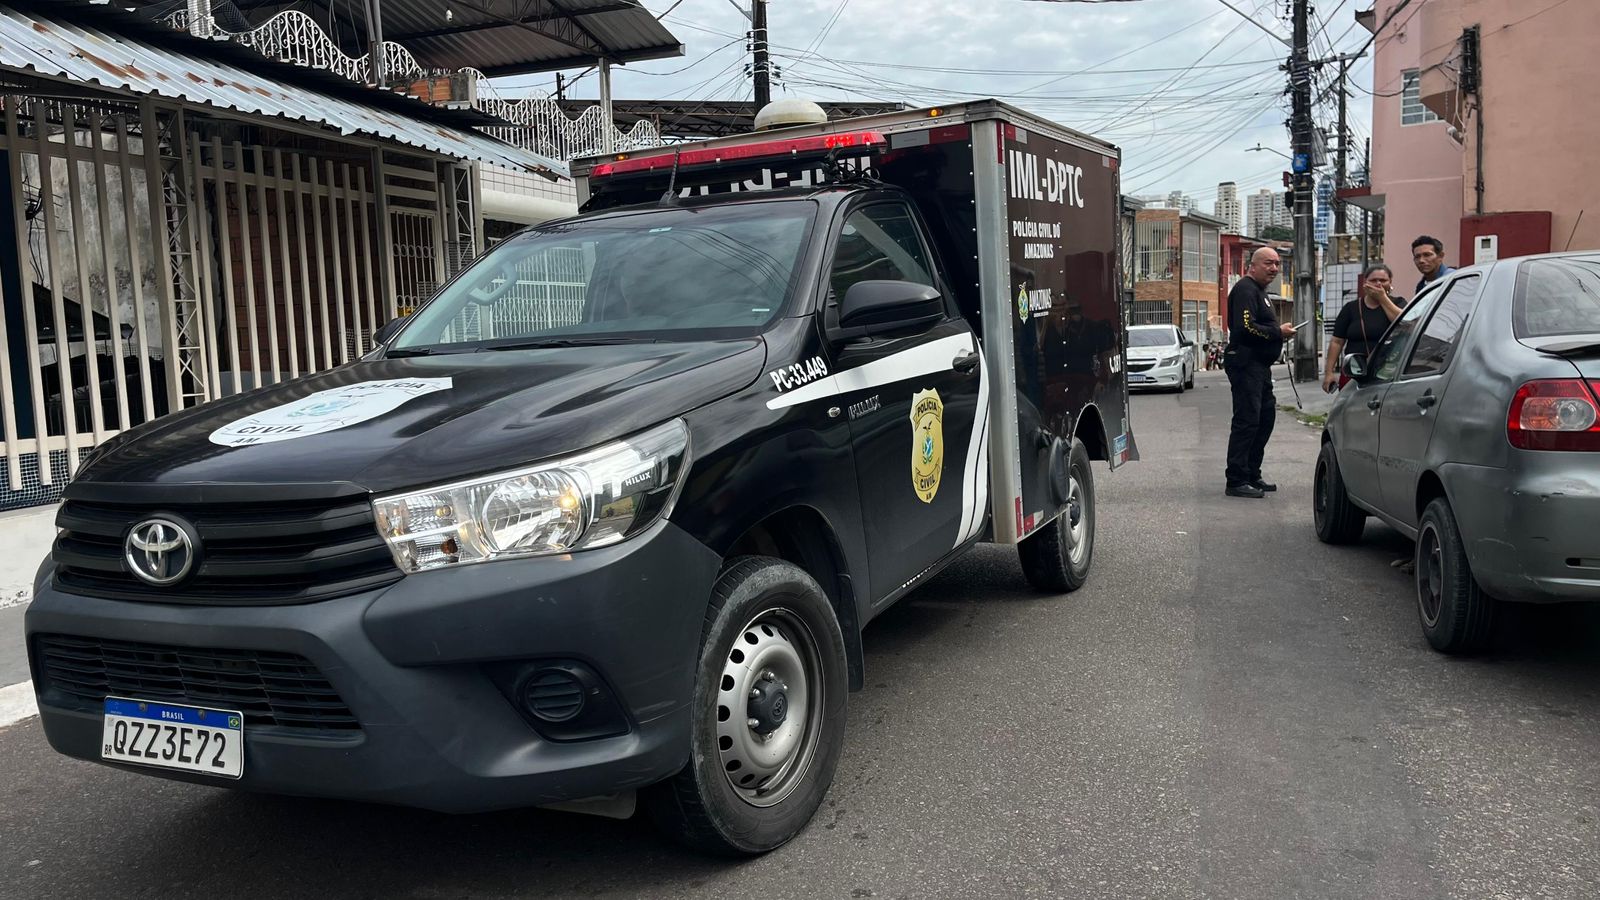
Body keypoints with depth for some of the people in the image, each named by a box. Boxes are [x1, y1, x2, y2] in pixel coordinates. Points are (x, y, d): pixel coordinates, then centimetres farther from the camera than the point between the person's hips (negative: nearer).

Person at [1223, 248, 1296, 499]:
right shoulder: (1245, 290, -12)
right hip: (1246, 364, -11)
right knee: (1246, 421, -11)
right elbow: (1246, 327, -25)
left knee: (1266, 417, 15)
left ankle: (1252, 475, 22)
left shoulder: (1258, 290, 23)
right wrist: (1278, 332, -15)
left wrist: (1280, 332, 10)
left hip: (1259, 365, 11)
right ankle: (1236, 481, -9)